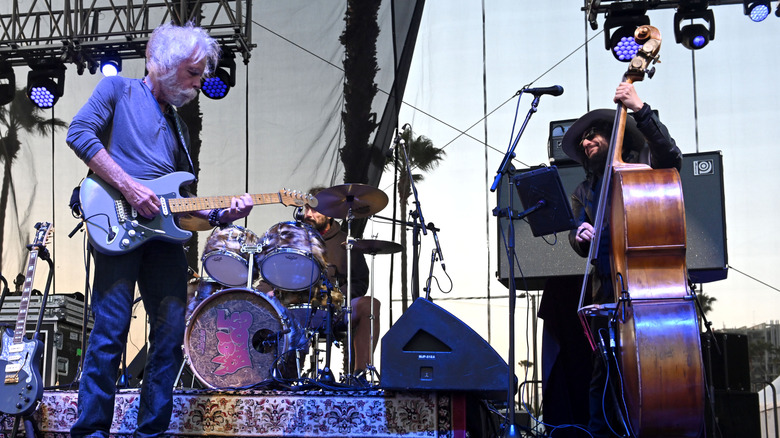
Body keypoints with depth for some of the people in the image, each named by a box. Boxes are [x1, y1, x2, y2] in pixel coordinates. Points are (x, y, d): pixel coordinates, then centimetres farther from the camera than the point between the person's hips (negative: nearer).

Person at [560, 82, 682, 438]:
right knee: (603, 368, -3)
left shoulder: (643, 166, 11)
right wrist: (581, 234, -10)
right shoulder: (584, 192, 22)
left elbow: (671, 157, -12)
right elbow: (581, 246, 15)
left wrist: (641, 110, -15)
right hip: (608, 286, 3)